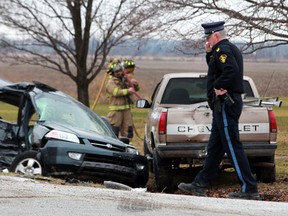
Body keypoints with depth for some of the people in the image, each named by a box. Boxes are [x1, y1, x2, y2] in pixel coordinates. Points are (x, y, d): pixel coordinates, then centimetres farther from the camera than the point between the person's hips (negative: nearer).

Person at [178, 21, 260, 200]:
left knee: (233, 147, -9)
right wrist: (209, 54, 12)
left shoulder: (222, 50, -16)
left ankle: (250, 190, -9)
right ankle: (201, 185, 22)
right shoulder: (231, 49, 17)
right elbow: (215, 69, 27)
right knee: (215, 147, 15)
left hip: (225, 106, -11)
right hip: (228, 104, 11)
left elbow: (231, 71, -31)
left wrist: (217, 86, -20)